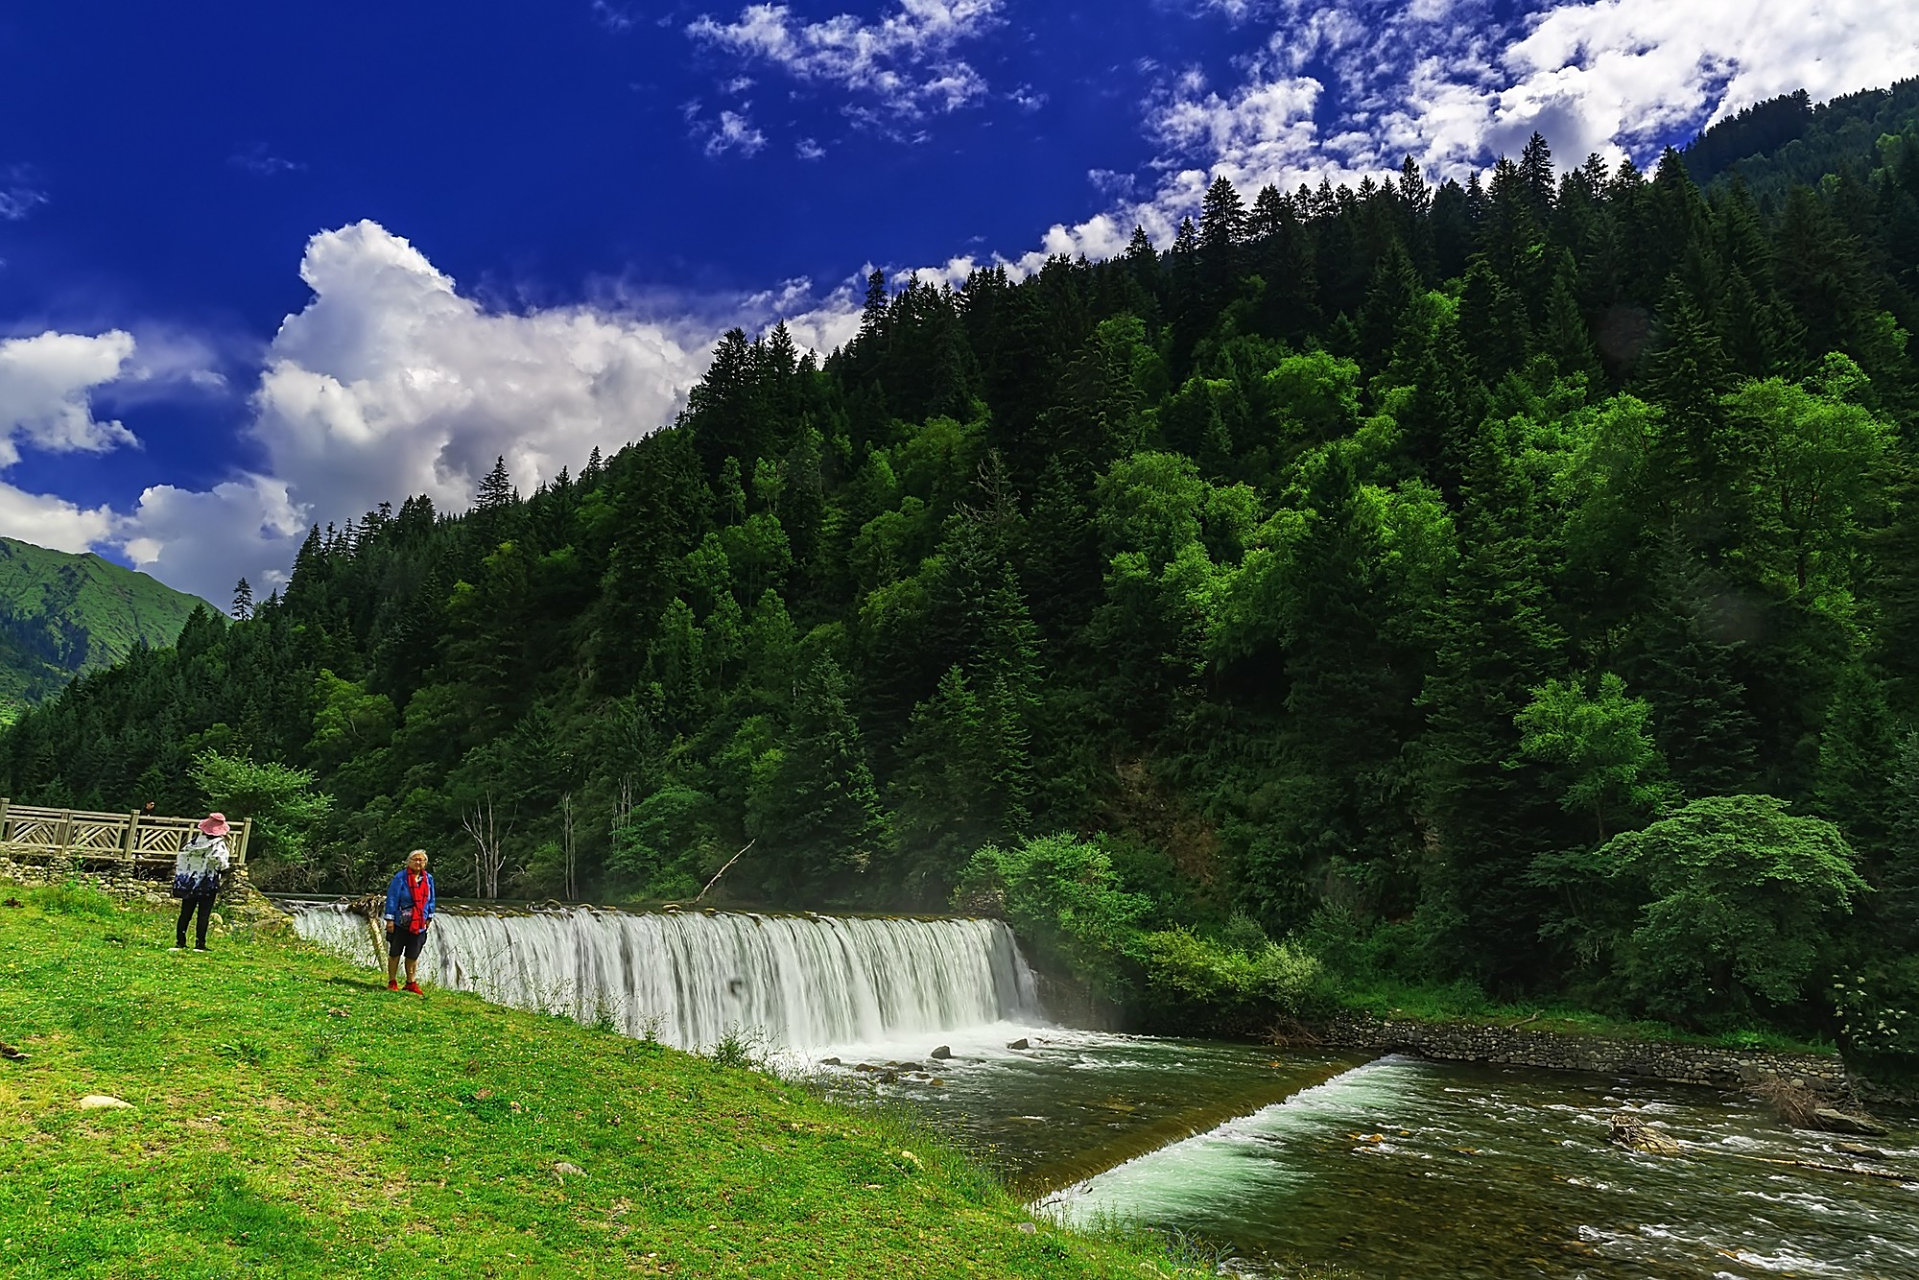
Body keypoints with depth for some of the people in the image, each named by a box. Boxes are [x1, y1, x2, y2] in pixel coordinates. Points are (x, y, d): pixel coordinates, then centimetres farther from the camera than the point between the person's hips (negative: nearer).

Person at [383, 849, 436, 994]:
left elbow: (430, 899, 15)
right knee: (395, 953, 8)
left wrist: (429, 918, 13)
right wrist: (390, 919, -13)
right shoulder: (400, 877, -10)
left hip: (419, 924, 4)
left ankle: (411, 983, 17)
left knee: (413, 955, 9)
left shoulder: (428, 878, 6)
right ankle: (392, 982, 17)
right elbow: (392, 899, -10)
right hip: (400, 923, -4)